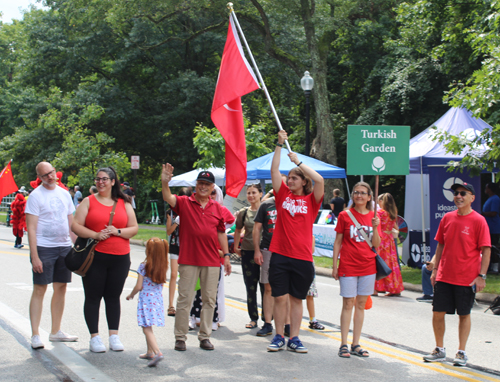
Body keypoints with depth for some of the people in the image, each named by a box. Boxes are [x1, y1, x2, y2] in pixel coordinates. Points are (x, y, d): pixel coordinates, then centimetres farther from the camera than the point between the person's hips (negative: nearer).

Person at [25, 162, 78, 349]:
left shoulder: (64, 194, 11)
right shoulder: (35, 196, -6)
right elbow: (31, 228, -10)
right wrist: (34, 256, -16)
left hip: (65, 246, 6)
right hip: (43, 247, -6)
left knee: (61, 288, 9)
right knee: (39, 290, -4)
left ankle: (56, 331, 20)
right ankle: (35, 335, -1)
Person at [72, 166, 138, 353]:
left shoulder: (124, 203, 10)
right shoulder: (88, 201, 5)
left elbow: (134, 228, 6)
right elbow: (76, 226, -2)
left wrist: (117, 231, -12)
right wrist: (95, 235, -16)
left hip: (120, 258, 2)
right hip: (94, 257, -1)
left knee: (113, 297, 7)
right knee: (93, 297, 1)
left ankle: (114, 336, 13)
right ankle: (94, 337, 7)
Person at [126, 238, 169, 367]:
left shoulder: (144, 266, -14)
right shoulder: (163, 267, 2)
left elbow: (138, 287, -12)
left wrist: (131, 295, 7)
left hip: (146, 299, -6)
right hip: (158, 299, 6)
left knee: (147, 328, -7)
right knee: (148, 327, 22)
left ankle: (157, 353, -22)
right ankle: (150, 352, 30)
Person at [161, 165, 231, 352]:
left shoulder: (217, 208, 9)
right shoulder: (184, 203, 0)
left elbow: (221, 233, 14)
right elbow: (168, 198, -19)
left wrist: (226, 255, 10)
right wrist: (165, 182, -38)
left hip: (212, 261, 3)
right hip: (188, 260, -3)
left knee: (209, 300, 7)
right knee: (184, 299, 1)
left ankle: (205, 336, 17)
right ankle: (180, 337, 9)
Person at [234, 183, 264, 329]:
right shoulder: (243, 212, 7)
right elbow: (238, 231, 20)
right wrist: (236, 247, 16)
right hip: (248, 253, 3)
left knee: (265, 287, 0)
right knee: (250, 287, 7)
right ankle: (253, 318, 15)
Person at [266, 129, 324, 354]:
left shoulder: (311, 200, 3)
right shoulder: (283, 195, 8)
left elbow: (320, 180, -13)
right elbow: (274, 171, 3)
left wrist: (298, 161, -7)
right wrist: (280, 144, -2)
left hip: (302, 257, -1)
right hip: (280, 255, 1)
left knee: (296, 299, 7)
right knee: (280, 297, 3)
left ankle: (294, 339, 14)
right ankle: (279, 337, 13)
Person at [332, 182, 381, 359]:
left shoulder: (373, 217, 7)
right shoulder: (344, 215, -1)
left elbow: (376, 244, 3)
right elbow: (338, 241, 2)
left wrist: (375, 227, -13)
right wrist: (334, 265, -2)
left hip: (368, 266, 3)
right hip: (348, 266, -3)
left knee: (361, 304, 8)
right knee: (348, 304, -3)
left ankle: (356, 344, 14)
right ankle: (344, 345, 3)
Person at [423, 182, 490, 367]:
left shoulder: (478, 220, -8)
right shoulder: (447, 218, 6)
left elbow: (486, 250, -9)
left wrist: (481, 276, -14)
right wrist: (435, 270, 9)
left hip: (467, 279, -4)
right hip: (444, 276, 4)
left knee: (464, 314, 7)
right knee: (438, 312, 5)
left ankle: (461, 352, 18)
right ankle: (440, 350, 20)